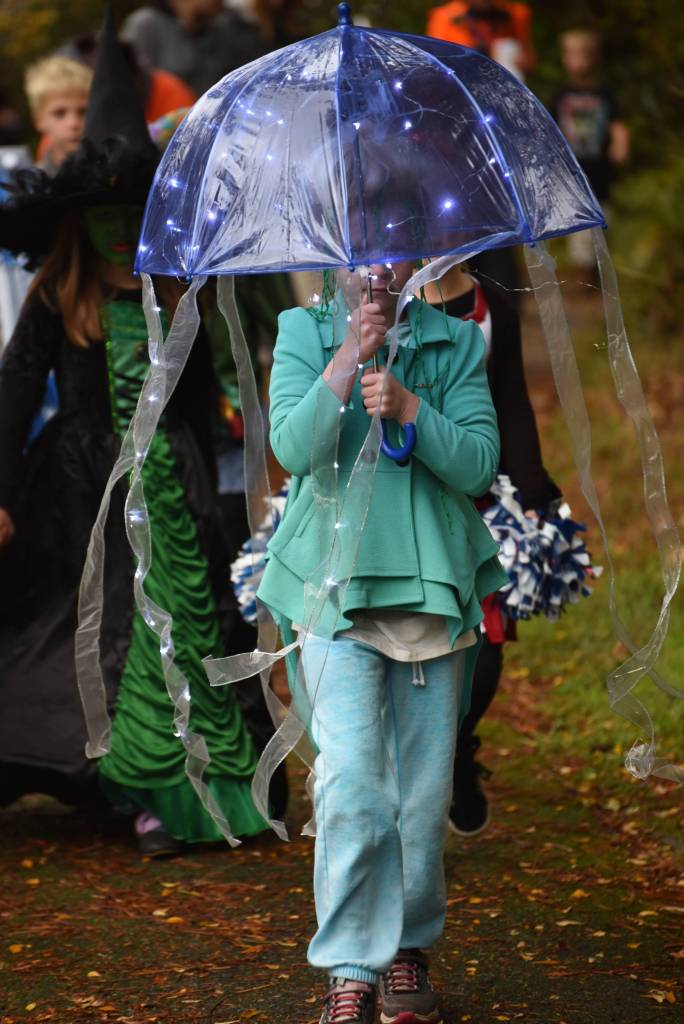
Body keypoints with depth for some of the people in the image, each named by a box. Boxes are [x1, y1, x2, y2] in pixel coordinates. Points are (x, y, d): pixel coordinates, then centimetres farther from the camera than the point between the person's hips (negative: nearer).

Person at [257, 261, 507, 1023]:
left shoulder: (455, 344, 8)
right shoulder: (303, 334, 6)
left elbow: (479, 463, -2)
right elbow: (293, 447, -8)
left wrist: (410, 409, -16)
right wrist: (349, 359, -15)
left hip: (433, 587, 2)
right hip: (336, 586, -2)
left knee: (425, 786, 6)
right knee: (350, 781, -12)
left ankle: (408, 946, 22)